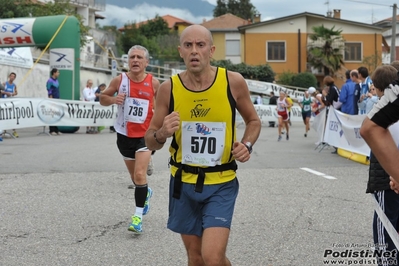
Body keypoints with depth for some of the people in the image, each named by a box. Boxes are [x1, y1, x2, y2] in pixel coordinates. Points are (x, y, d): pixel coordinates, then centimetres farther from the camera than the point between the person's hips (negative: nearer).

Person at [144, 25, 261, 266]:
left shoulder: (233, 82, -9)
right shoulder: (169, 88, -7)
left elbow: (254, 121, 8)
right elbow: (151, 142, 1)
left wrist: (247, 145, -12)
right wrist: (162, 134, -22)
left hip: (221, 184, -2)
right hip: (184, 182, 2)